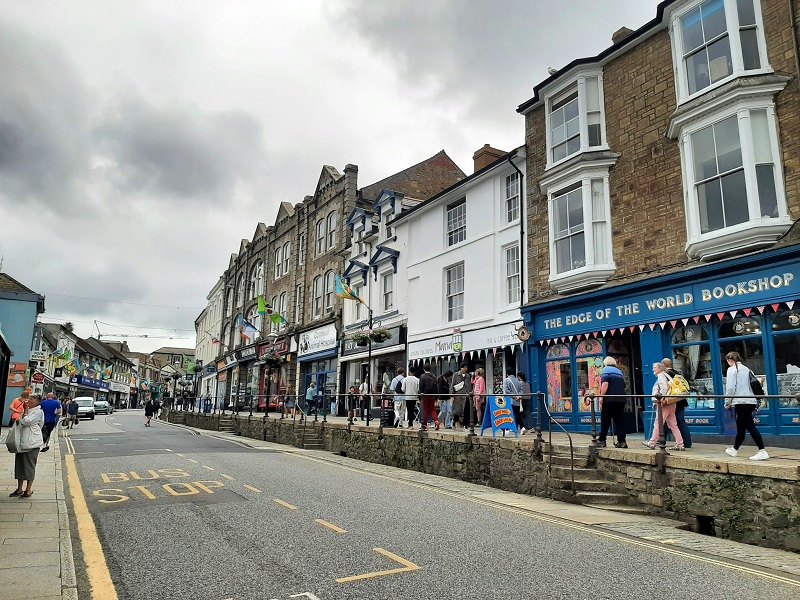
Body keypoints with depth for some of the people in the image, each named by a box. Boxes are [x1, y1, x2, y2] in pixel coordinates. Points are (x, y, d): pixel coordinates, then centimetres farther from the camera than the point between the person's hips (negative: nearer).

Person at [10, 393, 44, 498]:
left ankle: (28, 490, 8)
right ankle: (19, 489, 22)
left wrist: (25, 410, -5)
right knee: (19, 466, 12)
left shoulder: (38, 412, -8)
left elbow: (26, 422, -17)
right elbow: (20, 423, 17)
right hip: (21, 443, 8)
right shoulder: (26, 411, 16)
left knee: (29, 466, -1)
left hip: (32, 443, -8)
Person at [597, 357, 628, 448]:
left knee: (605, 421, 3)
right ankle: (621, 441, 1)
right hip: (621, 399, 5)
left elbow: (605, 384, -13)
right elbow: (623, 386, 25)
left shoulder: (605, 370, 1)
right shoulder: (619, 372, 22)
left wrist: (601, 397, -15)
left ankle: (602, 440, 9)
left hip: (609, 399, -5)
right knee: (620, 421, 6)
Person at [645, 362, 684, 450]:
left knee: (657, 423, -4)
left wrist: (661, 398, -24)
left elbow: (664, 387, -21)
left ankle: (652, 443, 0)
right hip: (669, 404, 10)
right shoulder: (664, 376, 20)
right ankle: (680, 444, 6)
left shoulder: (661, 376, -7)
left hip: (664, 403, -10)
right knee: (673, 425, 8)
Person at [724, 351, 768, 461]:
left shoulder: (732, 369, -4)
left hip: (740, 402, -8)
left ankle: (762, 452, -17)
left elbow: (730, 387, -11)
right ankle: (734, 449, 29)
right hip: (751, 401, 8)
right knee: (741, 427, 16)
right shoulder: (746, 369, 16)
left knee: (750, 426, -10)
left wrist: (727, 402, -3)